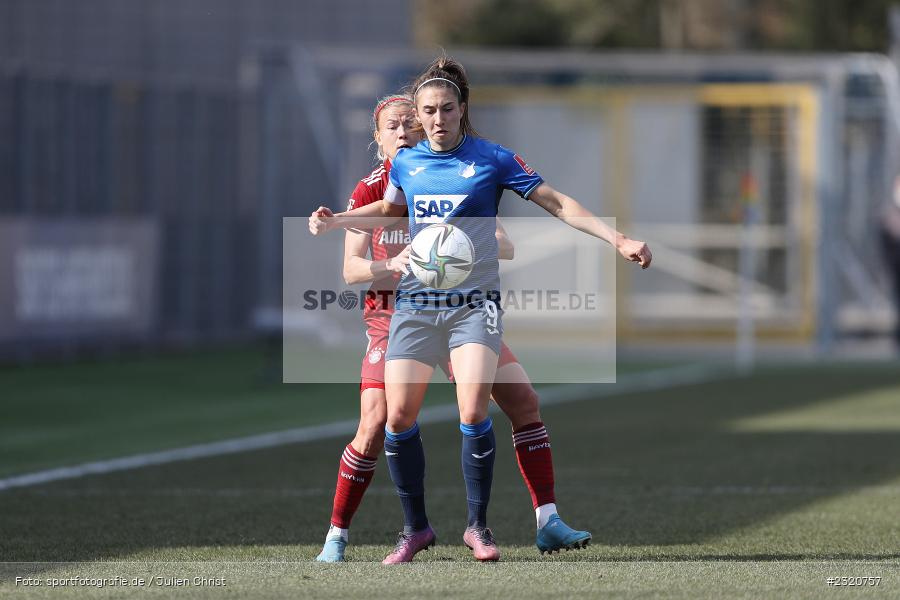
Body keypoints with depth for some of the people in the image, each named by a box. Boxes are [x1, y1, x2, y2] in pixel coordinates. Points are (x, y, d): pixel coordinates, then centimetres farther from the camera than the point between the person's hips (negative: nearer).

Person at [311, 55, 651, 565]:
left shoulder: (493, 159, -3)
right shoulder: (406, 163, 7)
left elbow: (558, 204, -1)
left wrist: (617, 239, -8)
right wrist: (334, 221, 15)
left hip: (475, 305, -3)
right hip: (416, 305, 3)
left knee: (473, 413, -18)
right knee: (399, 416, -4)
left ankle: (478, 524, 0)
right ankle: (416, 529, 13)